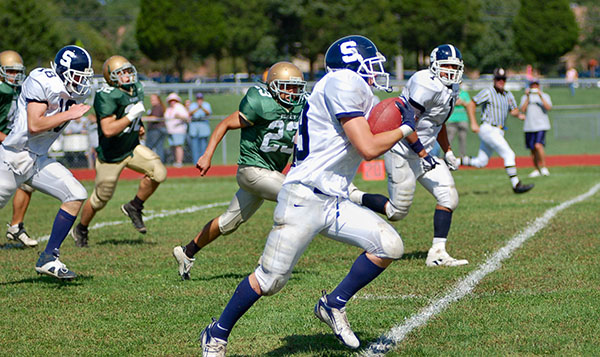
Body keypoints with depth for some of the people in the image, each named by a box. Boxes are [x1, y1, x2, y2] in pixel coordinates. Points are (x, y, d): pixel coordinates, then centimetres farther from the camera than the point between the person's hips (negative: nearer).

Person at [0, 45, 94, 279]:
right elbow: (34, 125, -25)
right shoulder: (41, 82, -19)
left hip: (39, 160, 7)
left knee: (76, 196, -8)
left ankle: (48, 259, -3)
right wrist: (69, 114, -22)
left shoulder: (76, 93, 6)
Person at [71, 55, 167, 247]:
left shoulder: (137, 89, 0)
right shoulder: (107, 97, -26)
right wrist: (132, 116, -29)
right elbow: (108, 130, -33)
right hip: (111, 155, -6)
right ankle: (80, 230, 32)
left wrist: (139, 126, 4)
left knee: (159, 172, -15)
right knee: (100, 198, 6)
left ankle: (134, 207, 7)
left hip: (132, 147, 7)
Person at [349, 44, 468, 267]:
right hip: (403, 152, -10)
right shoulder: (427, 85, -21)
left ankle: (437, 254, -3)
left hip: (423, 151, 10)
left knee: (449, 198, -3)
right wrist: (423, 153, -23)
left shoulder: (450, 89, 10)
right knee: (397, 212, -3)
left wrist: (448, 152, 24)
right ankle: (352, 196, 16)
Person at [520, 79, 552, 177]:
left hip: (541, 126, -4)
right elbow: (523, 110, -3)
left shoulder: (545, 96, 7)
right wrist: (528, 97, -10)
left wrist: (540, 96, -19)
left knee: (538, 145, -23)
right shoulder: (525, 97, 13)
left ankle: (544, 167, -14)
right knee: (532, 150, 9)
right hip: (528, 127, 4)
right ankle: (537, 170, 23)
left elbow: (548, 107, -11)